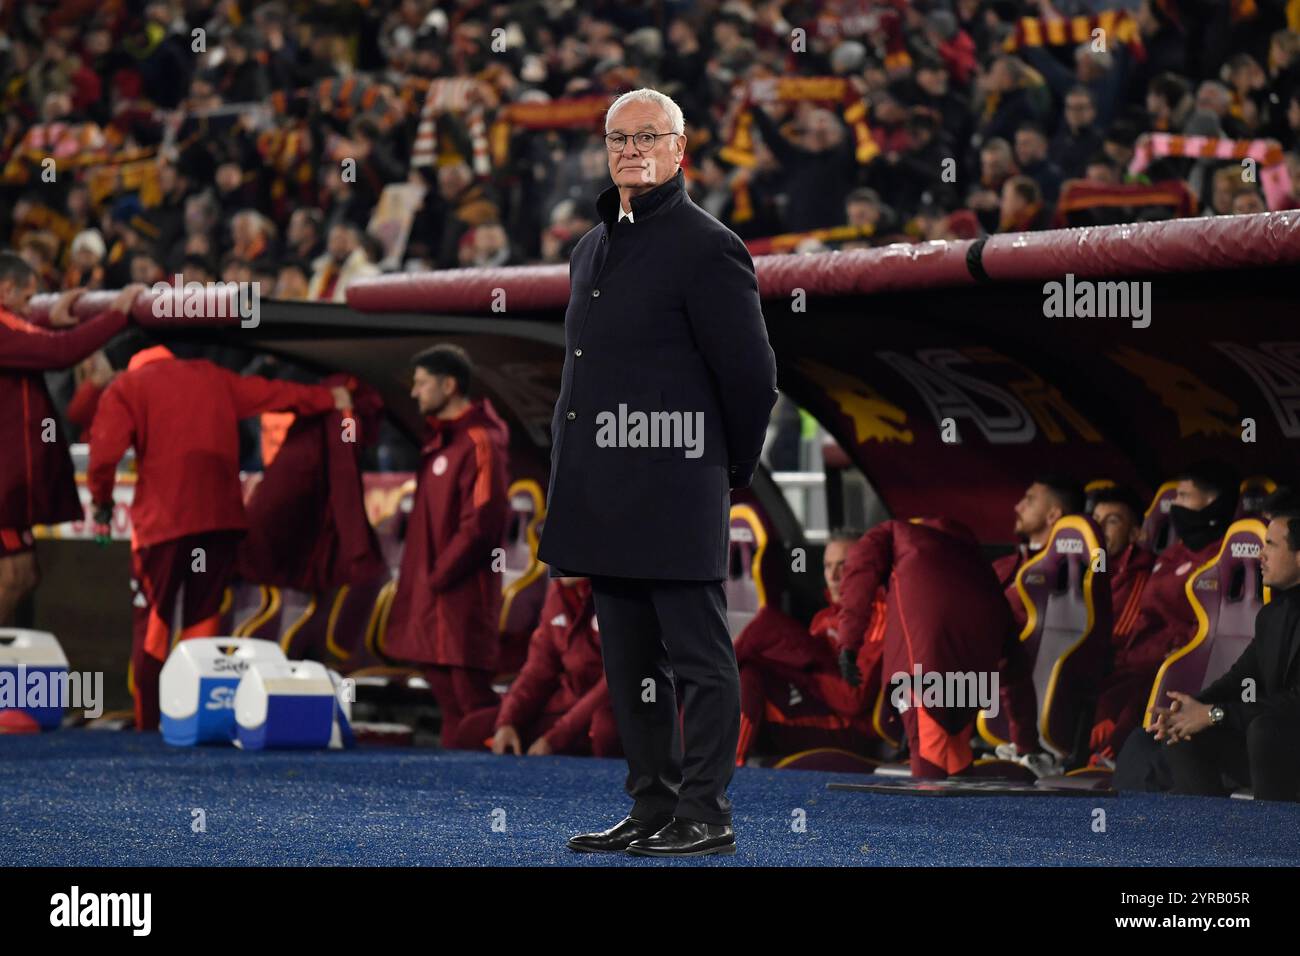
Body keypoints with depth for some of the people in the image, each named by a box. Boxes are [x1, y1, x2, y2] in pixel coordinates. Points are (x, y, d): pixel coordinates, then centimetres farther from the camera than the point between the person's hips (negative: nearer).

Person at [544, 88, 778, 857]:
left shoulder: (707, 248, -9)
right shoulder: (593, 249, 18)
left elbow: (752, 376, -8)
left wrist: (731, 470, 1)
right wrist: (581, 488, 20)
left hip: (675, 496, -9)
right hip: (607, 498, 9)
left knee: (699, 659, -3)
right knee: (631, 664, 12)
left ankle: (707, 817, 1)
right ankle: (653, 810, 19)